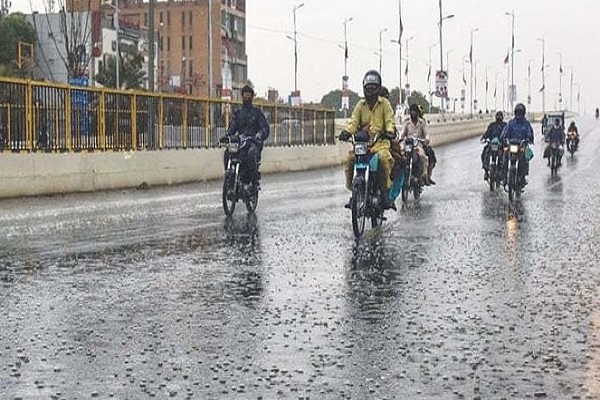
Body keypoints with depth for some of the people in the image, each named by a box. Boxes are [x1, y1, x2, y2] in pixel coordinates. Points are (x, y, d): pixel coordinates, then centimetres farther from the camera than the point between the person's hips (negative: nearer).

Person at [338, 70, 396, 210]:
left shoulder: (384, 103, 9)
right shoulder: (361, 104, 16)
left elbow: (389, 120, -1)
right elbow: (354, 121, 7)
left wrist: (390, 131, -23)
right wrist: (347, 132, -13)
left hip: (380, 140, -3)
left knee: (384, 158, -32)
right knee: (349, 160, -20)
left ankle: (386, 192, -22)